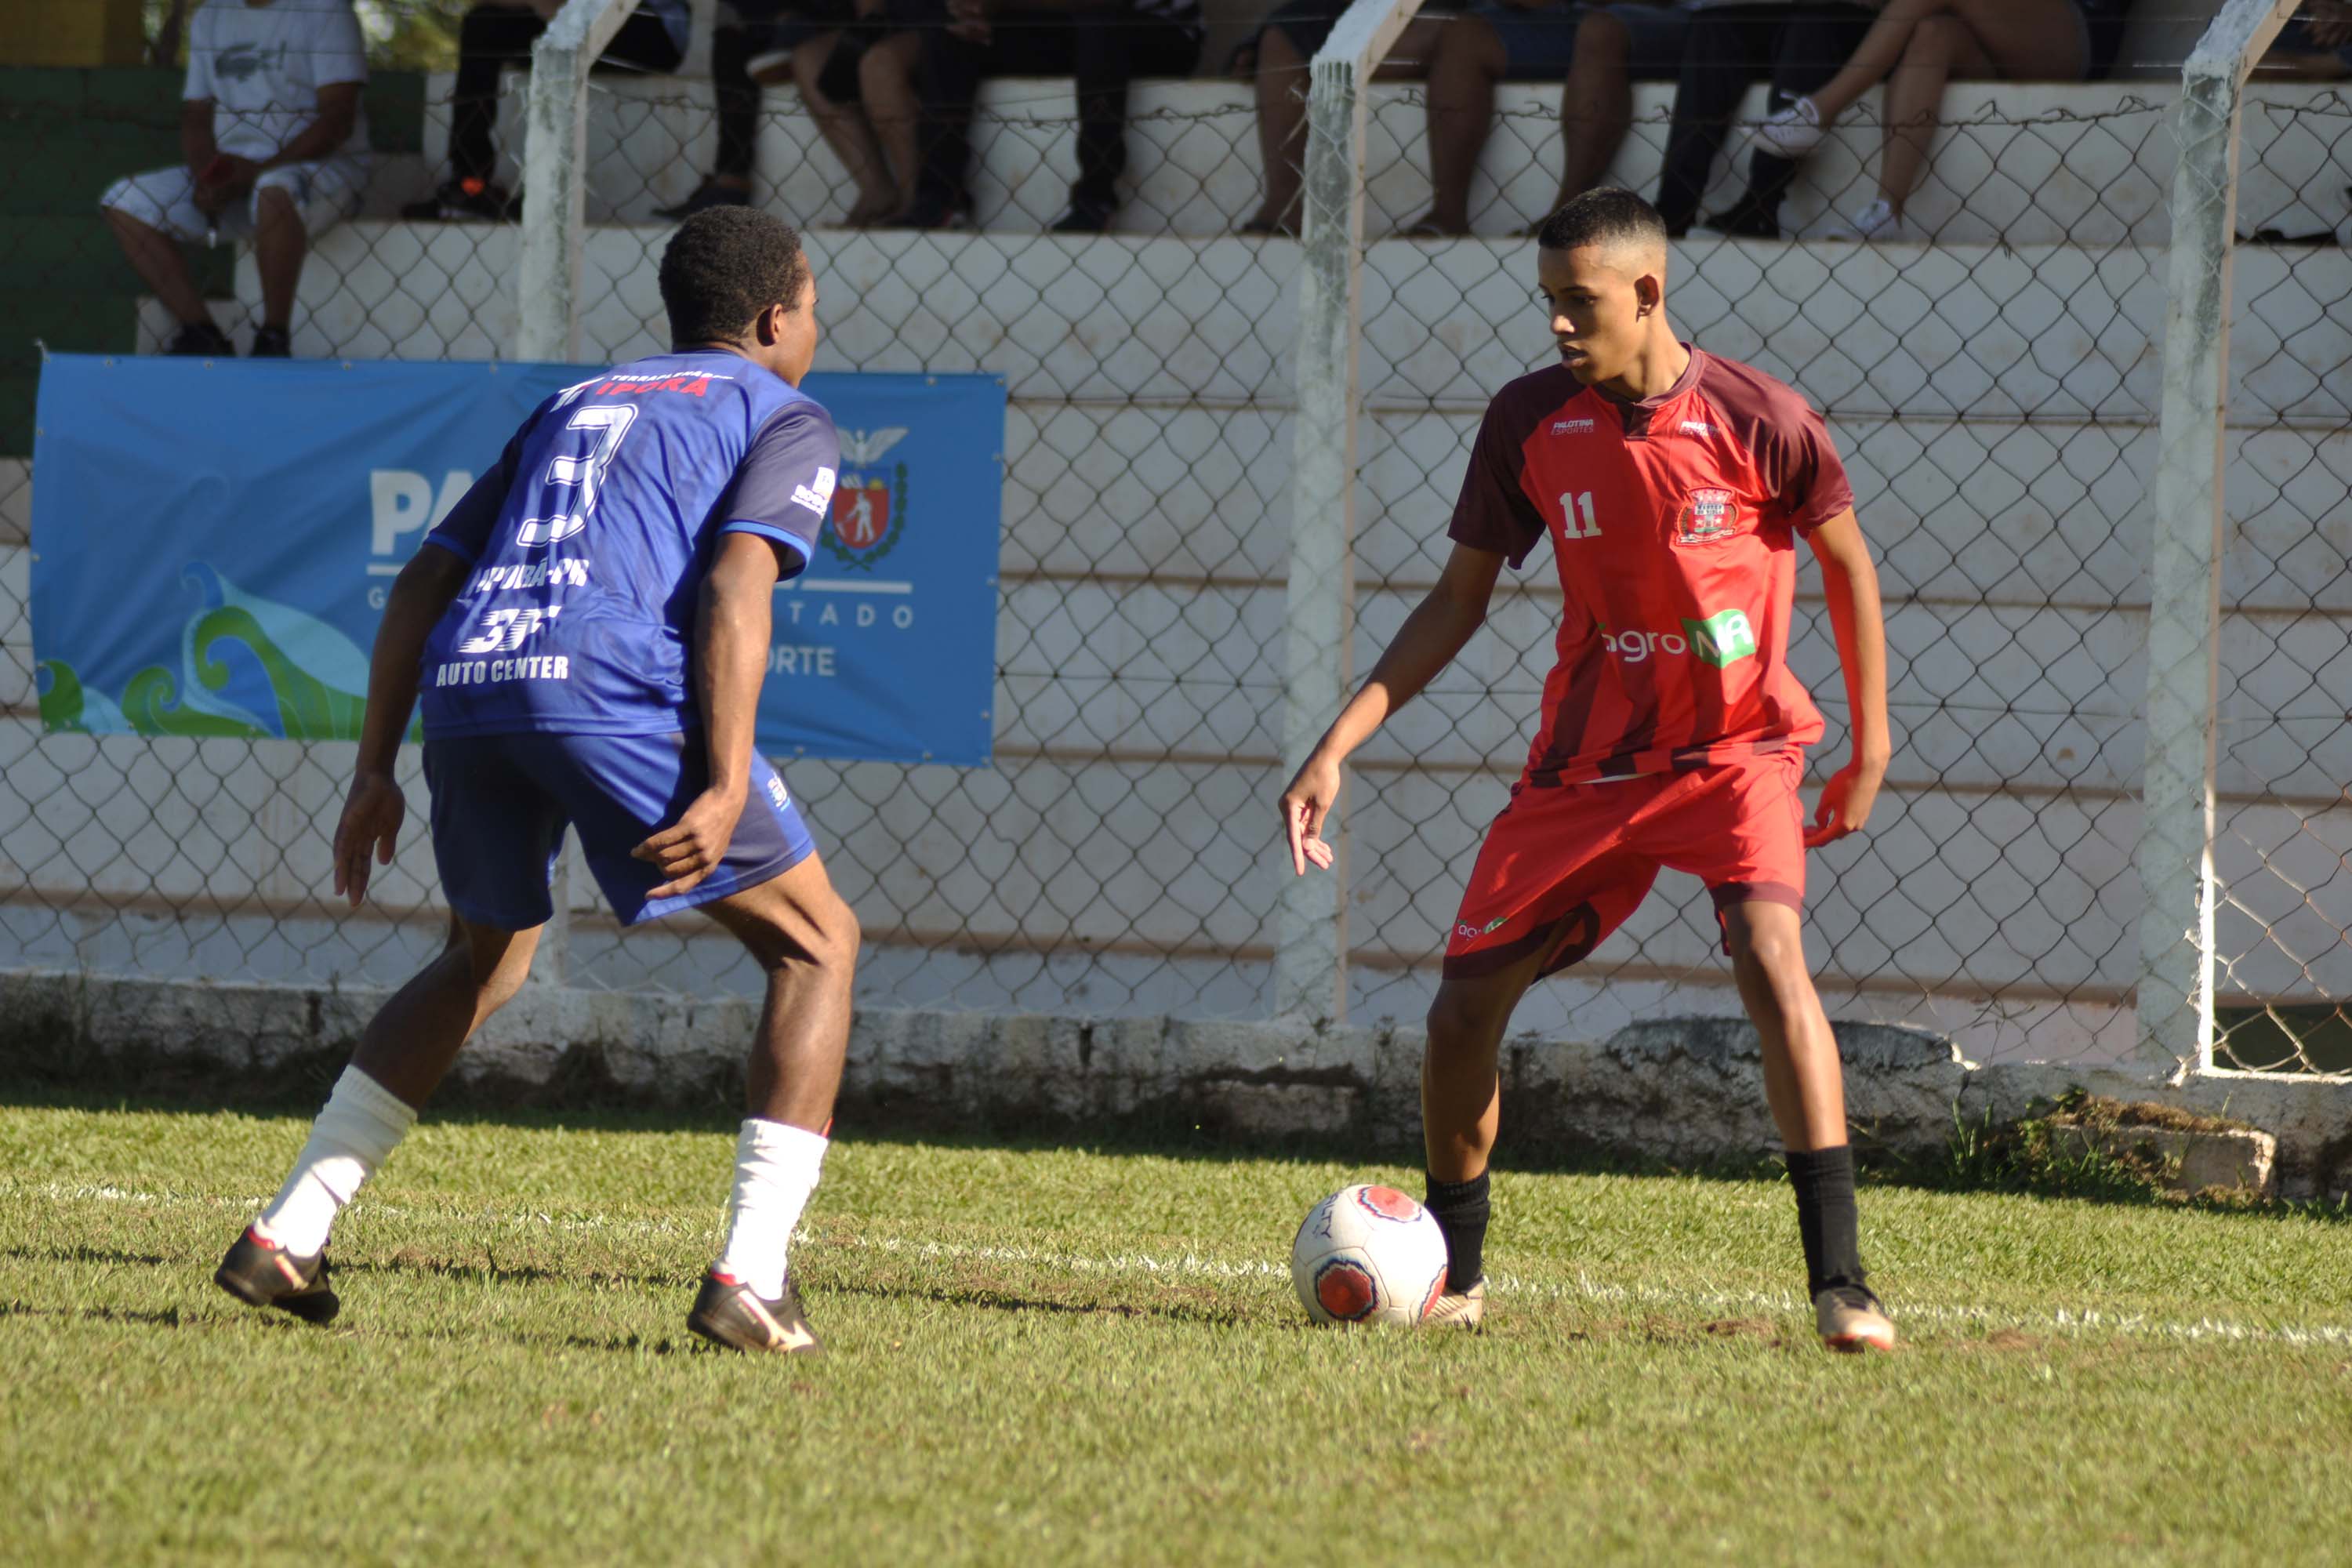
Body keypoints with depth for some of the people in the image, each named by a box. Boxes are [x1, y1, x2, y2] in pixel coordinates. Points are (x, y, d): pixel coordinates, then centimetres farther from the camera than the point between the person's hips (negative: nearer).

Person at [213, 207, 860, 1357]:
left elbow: (424, 581, 25)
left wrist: (374, 773, 26)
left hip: (466, 682, 6)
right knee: (816, 946, 10)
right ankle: (750, 1280, -3)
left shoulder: (574, 407, 33)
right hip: (614, 687, -6)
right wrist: (725, 790, -14)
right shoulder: (786, 420, 15)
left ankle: (285, 1239, 20)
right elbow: (735, 583, -5)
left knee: (485, 961, 31)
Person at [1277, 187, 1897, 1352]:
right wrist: (1336, 749, -4)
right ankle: (1453, 1276, 24)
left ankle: (1840, 1286, -28)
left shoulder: (1757, 421, -15)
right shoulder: (1529, 422, -6)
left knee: (1770, 956, -28)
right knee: (1465, 1002, 1)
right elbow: (1458, 600, 3)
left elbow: (1846, 562, 1)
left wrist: (1870, 751, 3)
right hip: (1587, 762, 4)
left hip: (1737, 749, -4)